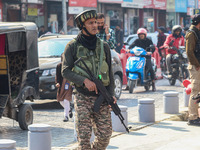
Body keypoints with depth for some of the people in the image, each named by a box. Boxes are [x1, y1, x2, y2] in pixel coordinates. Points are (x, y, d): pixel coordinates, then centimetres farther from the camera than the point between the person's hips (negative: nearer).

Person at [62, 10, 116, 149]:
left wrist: (111, 94, 1)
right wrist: (84, 81, -19)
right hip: (82, 98, -3)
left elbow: (110, 72, 11)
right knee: (84, 136, -5)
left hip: (101, 97, 3)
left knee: (105, 135, 3)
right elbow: (65, 71, -5)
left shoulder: (104, 46, 8)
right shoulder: (73, 47, -1)